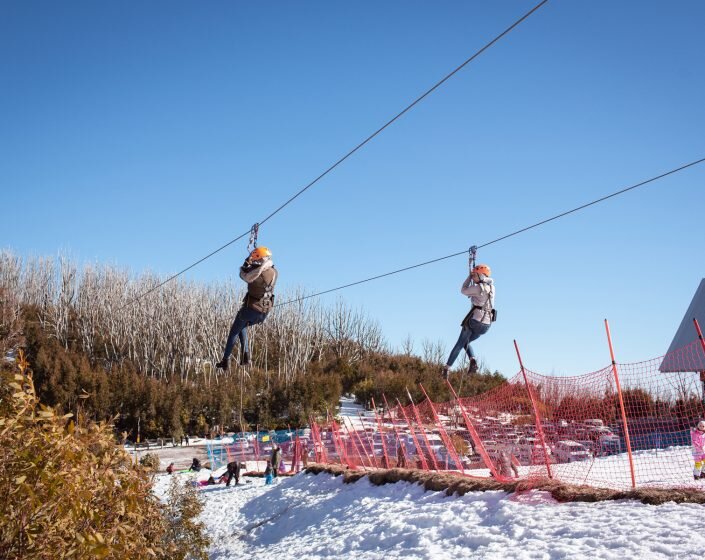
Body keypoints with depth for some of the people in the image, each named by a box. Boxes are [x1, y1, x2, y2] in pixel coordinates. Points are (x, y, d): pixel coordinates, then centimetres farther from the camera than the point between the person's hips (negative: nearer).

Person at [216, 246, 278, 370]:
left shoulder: (256, 273, -21)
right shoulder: (274, 272, -2)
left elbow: (243, 275, -2)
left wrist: (247, 263, 11)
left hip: (251, 308, -6)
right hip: (265, 312, 6)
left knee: (234, 332, 13)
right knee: (242, 326, 29)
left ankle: (225, 360, 14)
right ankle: (245, 354, 15)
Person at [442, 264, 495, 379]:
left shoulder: (478, 288, -14)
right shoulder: (491, 287, 7)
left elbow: (463, 290, 0)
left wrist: (469, 276, 7)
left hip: (475, 321, -7)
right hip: (486, 324, 7)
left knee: (459, 345, 6)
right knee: (466, 342, 24)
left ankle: (446, 368, 9)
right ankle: (473, 361, 1)